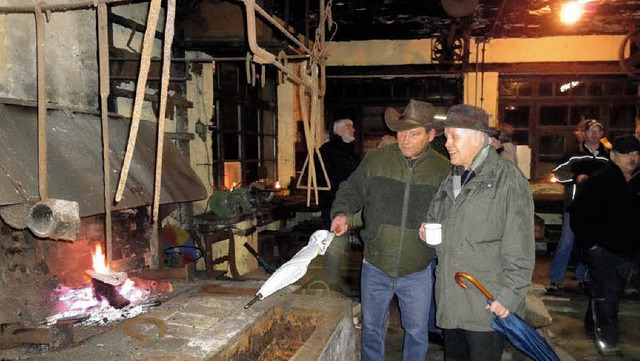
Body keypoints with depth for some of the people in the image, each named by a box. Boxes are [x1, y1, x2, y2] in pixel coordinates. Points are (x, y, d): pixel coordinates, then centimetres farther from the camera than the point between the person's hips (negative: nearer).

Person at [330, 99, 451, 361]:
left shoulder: (444, 170, -7)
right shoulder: (375, 160, -7)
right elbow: (351, 190, 4)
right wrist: (342, 213, -15)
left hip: (418, 272, 0)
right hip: (375, 268, 1)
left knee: (417, 333, 18)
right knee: (371, 329, 19)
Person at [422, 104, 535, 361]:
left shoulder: (507, 178, -11)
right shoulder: (452, 181, 13)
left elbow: (520, 250, -14)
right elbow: (434, 217, 28)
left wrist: (508, 296, -17)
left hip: (488, 306, -7)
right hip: (449, 302, 7)